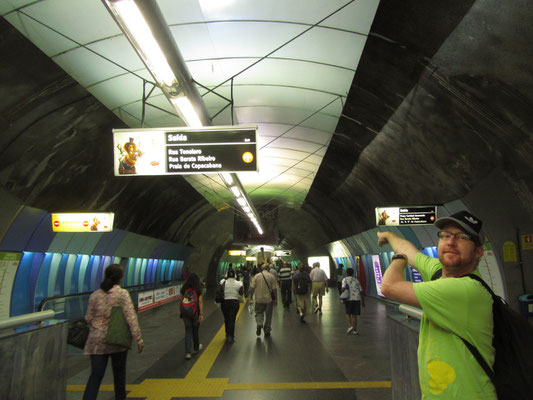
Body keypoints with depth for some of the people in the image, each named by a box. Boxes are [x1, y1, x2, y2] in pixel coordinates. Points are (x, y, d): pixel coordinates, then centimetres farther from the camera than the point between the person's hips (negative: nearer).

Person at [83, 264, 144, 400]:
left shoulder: (95, 295, -1)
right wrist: (138, 338, -10)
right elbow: (131, 317, -15)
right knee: (119, 371, 17)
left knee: (96, 374, 5)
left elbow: (88, 318, 6)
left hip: (97, 341, 2)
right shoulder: (122, 293, -12)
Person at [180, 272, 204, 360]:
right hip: (195, 312, -2)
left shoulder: (184, 289, 1)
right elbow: (200, 302, -12)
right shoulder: (198, 289, -8)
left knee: (188, 331, 5)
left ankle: (188, 352, -3)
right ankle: (196, 348, 34)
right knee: (195, 330, 15)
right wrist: (201, 314, -12)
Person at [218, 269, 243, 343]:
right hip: (235, 302, -1)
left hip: (224, 302, 1)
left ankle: (227, 335, 28)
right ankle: (231, 337, -1)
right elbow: (241, 293, -6)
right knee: (232, 319, 1)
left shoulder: (223, 282, -4)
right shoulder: (238, 283, -5)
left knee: (226, 319, 16)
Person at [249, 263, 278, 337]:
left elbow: (252, 288, -3)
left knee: (259, 313, 16)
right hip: (269, 299, 0)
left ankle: (259, 324, -9)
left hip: (259, 299, 1)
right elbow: (274, 289, -6)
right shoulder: (272, 276, -4)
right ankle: (267, 331, 17)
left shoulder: (256, 276, -1)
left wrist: (251, 298, 4)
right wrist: (276, 299, 2)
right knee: (268, 315, 11)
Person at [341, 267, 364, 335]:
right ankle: (355, 330, 7)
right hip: (357, 299, 3)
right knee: (354, 315, 8)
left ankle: (350, 326, -4)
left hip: (348, 299, -3)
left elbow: (343, 288, -13)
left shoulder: (345, 279, 4)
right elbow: (361, 291, 11)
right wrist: (363, 301, 15)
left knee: (348, 313, 14)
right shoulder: (356, 280, 14)